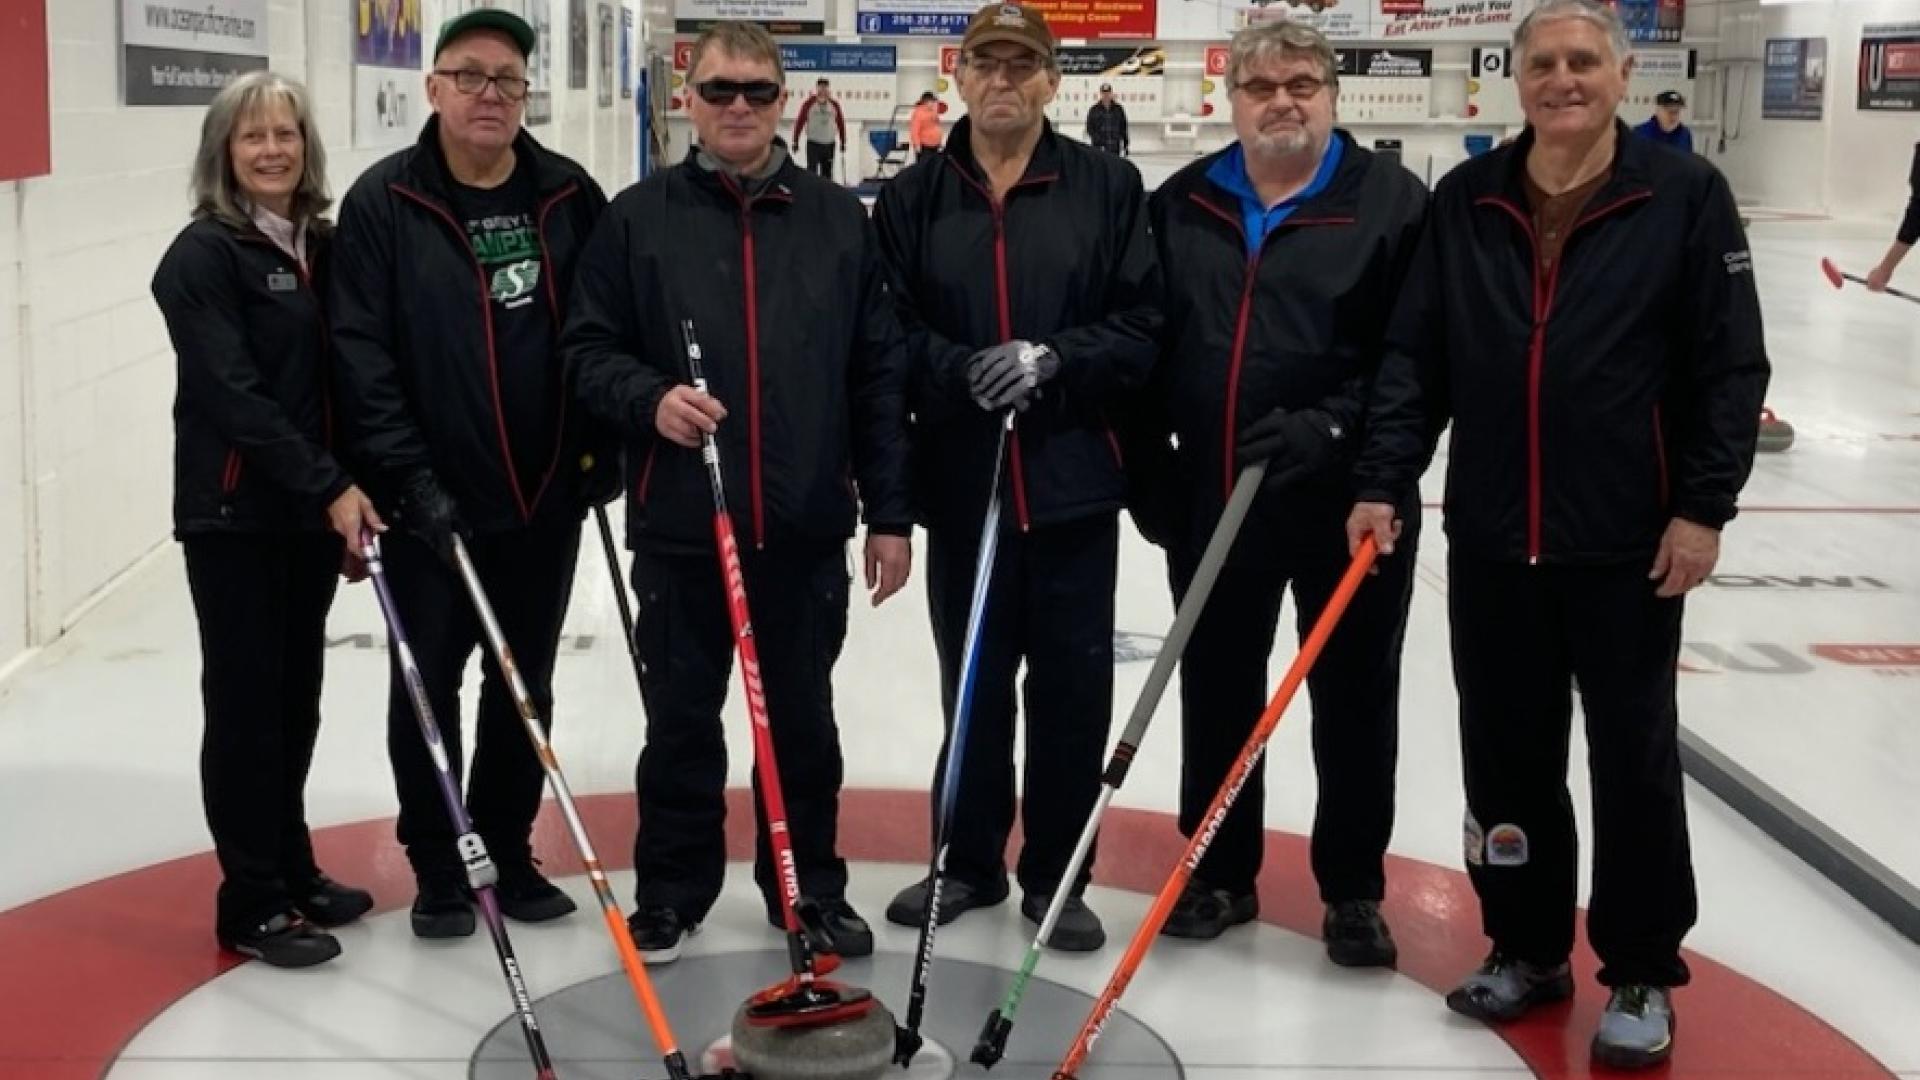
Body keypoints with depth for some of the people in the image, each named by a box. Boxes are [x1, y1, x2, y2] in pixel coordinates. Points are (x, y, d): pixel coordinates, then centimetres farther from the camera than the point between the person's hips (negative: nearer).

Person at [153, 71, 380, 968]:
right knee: (245, 702, -1)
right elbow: (231, 395, -18)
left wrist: (352, 487, 7)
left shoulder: (323, 246, 10)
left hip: (313, 509, 6)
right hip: (234, 513, -6)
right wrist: (330, 485, -21)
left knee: (297, 697, 14)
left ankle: (292, 869, 27)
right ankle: (251, 903, 8)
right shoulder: (204, 255, -10)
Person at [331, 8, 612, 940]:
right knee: (428, 685, 7)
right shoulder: (385, 202, -6)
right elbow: (360, 352, -10)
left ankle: (510, 848, 29)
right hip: (433, 500, -3)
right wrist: (408, 474, -16)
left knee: (526, 685, 14)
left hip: (546, 495, 3)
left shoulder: (570, 196, 2)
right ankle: (436, 865, 22)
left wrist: (604, 449, 4)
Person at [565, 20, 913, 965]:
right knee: (681, 719, 10)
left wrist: (889, 512, 1)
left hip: (807, 528, 1)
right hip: (679, 528, -1)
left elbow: (880, 376, 4)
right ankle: (671, 890, 24)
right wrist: (648, 398, -18)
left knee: (803, 717, 12)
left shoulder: (840, 219, 5)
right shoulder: (639, 217, 2)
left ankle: (810, 888, 26)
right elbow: (589, 347, 3)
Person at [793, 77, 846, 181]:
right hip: (813, 143, -3)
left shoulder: (834, 104, 3)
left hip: (829, 144, 3)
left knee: (827, 171, 10)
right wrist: (795, 141, -6)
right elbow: (800, 122, -4)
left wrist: (843, 142, 9)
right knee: (811, 170, -9)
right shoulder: (809, 103, -7)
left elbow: (840, 123, 9)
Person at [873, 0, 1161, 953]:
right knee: (972, 681, 12)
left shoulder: (1109, 187, 1)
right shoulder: (913, 199, 5)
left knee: (1073, 685, 5)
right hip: (962, 480, 1)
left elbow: (1140, 329, -2)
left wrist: (1050, 359, -17)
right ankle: (971, 861, 27)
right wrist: (962, 371, -16)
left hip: (1074, 478, -1)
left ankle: (1057, 876, 19)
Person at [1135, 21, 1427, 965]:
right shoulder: (1181, 207, 5)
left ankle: (1354, 889, 23)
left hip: (1348, 499, -3)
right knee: (1217, 690, 13)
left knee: (1354, 697, 8)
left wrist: (1335, 429, -20)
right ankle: (1221, 872, 28)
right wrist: (1147, 468, 6)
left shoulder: (1392, 202, -6)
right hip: (1212, 497, 3)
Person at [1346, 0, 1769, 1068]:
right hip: (1491, 540, 3)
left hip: (1629, 543, -3)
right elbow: (1415, 358, 4)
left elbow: (1731, 365, -4)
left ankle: (1643, 975, 20)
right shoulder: (1465, 201, 4)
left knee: (1635, 758, 6)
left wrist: (1705, 506, -9)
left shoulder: (1685, 194, -5)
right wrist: (1384, 481, -5)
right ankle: (1528, 947, 28)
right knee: (1508, 755, 11)